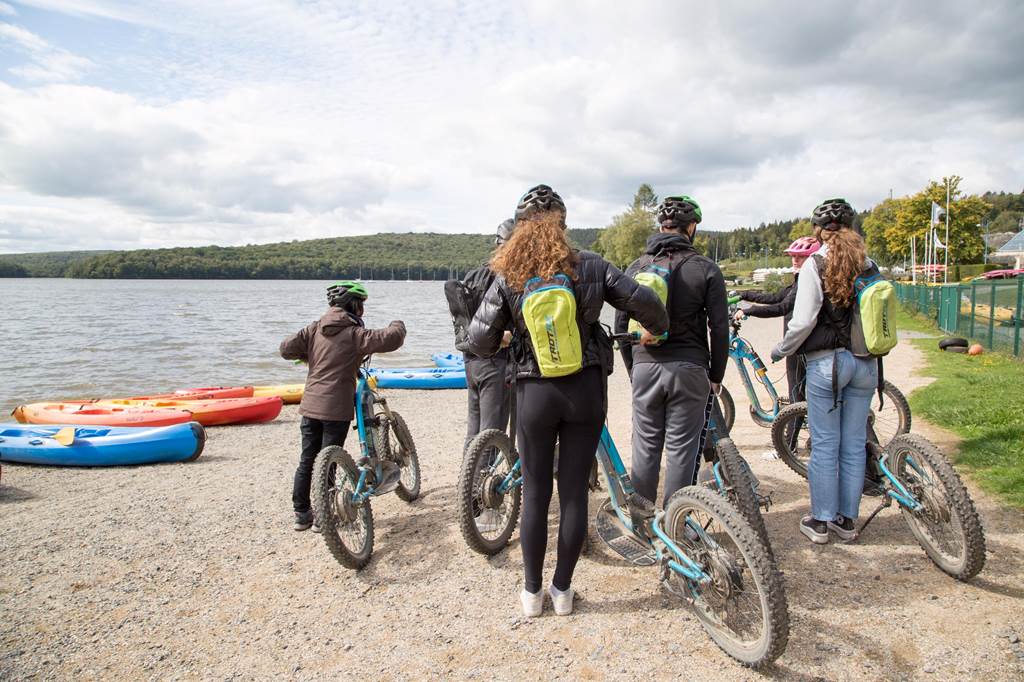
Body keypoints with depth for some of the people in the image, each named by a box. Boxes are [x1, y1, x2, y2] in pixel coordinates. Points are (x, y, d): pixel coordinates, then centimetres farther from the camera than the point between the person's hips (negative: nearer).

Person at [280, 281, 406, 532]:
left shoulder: (315, 329, 5)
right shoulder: (354, 333, -11)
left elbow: (286, 348, 1)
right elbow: (390, 339, -20)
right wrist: (398, 325, 2)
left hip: (310, 406, 6)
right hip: (336, 408, -5)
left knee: (307, 461, 15)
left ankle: (302, 514, 24)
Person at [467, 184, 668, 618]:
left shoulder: (508, 278, -6)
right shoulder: (590, 267, -6)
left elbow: (479, 340, -8)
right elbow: (642, 301, -8)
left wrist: (496, 349, 16)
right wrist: (659, 330, 13)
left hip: (536, 394, 0)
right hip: (586, 391, 1)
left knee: (535, 494, 12)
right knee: (575, 493, 11)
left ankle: (532, 593, 23)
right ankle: (562, 590, 23)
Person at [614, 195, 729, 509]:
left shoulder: (635, 268, 7)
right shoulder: (706, 269, -2)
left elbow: (621, 325, 8)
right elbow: (719, 328, -4)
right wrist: (716, 376, 7)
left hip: (645, 368, 3)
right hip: (689, 368, -3)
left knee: (645, 448, 11)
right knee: (682, 450, 5)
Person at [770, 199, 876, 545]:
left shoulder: (816, 264, -9)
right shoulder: (868, 264, 5)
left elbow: (803, 322, -13)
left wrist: (781, 351, 0)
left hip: (827, 361, -4)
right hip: (866, 362, 5)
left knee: (824, 445, 3)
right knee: (854, 444, 11)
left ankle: (820, 521, 11)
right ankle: (847, 519, 20)